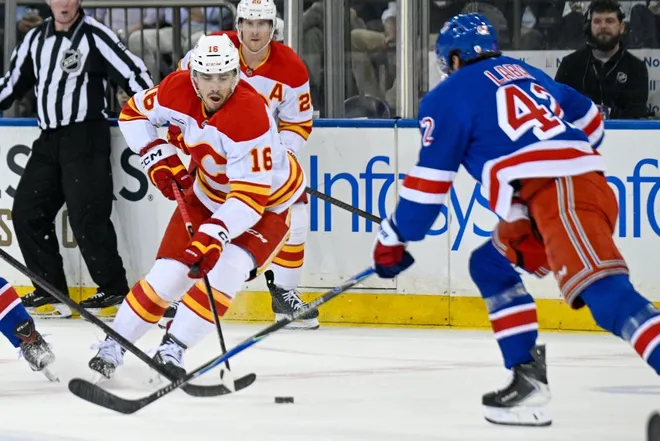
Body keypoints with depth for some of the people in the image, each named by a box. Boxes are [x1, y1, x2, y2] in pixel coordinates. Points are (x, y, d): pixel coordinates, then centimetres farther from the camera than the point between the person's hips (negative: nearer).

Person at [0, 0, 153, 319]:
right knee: (27, 212, 2)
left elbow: (133, 74, -13)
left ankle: (114, 290, -4)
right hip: (49, 140, 7)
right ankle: (51, 290, 10)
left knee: (87, 216, -13)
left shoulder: (95, 36, -7)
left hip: (85, 137, -7)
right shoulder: (36, 39, 13)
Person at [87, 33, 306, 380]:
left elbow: (251, 196, -37)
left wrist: (215, 235, -46)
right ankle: (112, 348, 11)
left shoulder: (251, 116, -37)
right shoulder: (178, 89, -21)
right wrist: (157, 157, -12)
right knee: (169, 271, -2)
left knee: (222, 271, -25)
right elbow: (134, 113, 0)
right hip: (210, 191, 5)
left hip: (269, 198, -5)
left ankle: (171, 352, -16)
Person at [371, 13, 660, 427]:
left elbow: (429, 180, 6)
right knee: (491, 265, 24)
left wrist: (393, 240, 17)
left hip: (558, 195, -8)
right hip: (588, 178, 8)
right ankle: (528, 378, 16)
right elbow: (589, 121, 36)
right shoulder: (525, 73, 29)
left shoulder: (451, 95, 7)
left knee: (604, 293, -24)